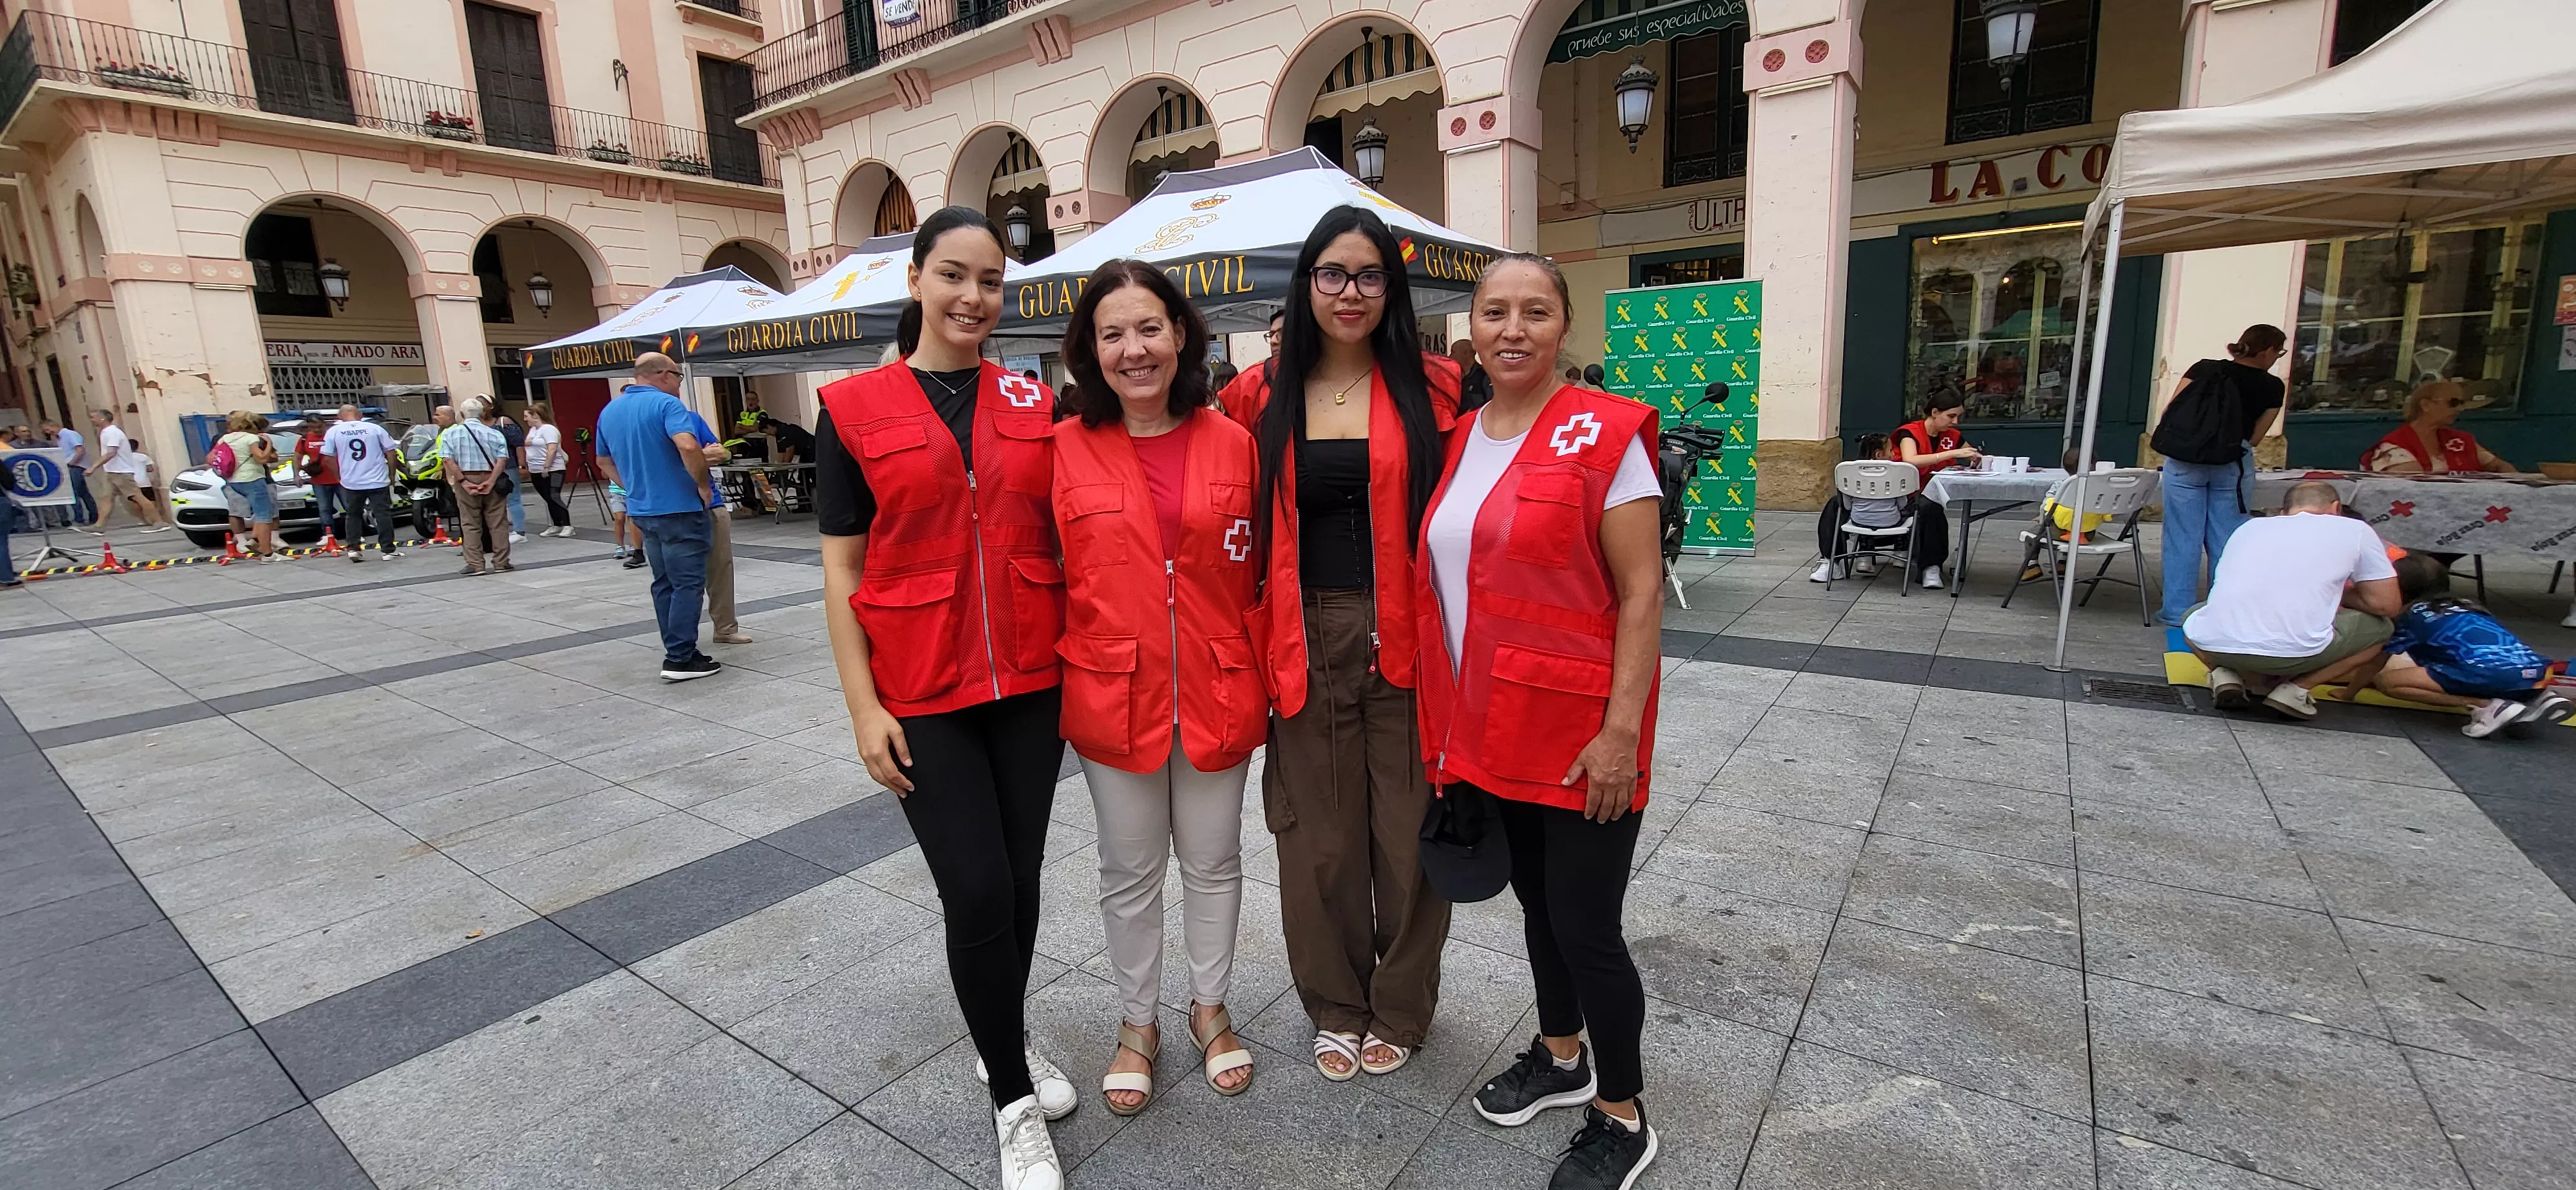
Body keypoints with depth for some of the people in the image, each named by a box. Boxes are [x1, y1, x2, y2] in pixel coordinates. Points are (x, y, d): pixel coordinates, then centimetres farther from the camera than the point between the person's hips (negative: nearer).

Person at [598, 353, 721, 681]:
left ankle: (678, 650, 19)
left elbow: (605, 463, 22)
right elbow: (688, 446, -28)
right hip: (679, 508, -8)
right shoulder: (665, 404, -12)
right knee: (688, 584, -4)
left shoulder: (609, 411, 14)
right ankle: (680, 659, -5)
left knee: (664, 584, 14)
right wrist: (703, 484, -16)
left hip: (642, 510, 8)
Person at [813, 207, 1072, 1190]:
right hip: (921, 696, -2)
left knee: (1020, 876, 13)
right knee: (976, 890, -4)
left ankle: (1007, 1038, 39)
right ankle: (1015, 1104, 18)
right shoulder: (854, 408, -1)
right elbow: (841, 568, -1)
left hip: (1031, 684, 3)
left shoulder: (1035, 403, 5)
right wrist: (863, 707, -6)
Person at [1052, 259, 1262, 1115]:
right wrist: (1047, 691, -1)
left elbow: (1257, 575, 2)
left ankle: (1210, 1006, 41)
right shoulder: (1065, 450, -5)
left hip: (1217, 690, 1)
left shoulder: (1233, 444, -2)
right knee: (1130, 870, 16)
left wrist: (1264, 681, 1)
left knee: (1213, 860, 16)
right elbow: (1046, 580, 0)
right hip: (1112, 692, 0)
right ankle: (1138, 1021, 39)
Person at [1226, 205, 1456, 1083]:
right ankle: (1335, 1009, 35)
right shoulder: (1262, 394, 4)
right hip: (1307, 644, 1)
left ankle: (1399, 1011, 34)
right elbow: (1246, 525, 10)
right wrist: (1259, 638, 0)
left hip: (1403, 641, -1)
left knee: (1408, 833, 9)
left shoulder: (1431, 390, 0)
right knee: (1319, 838, 11)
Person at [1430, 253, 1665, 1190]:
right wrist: (1452, 726, 11)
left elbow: (1642, 594, -14)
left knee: (1585, 925, 5)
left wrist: (1621, 730, -18)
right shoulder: (1459, 440, 7)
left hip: (1578, 734, -6)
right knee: (1536, 900, 21)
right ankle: (1561, 1056, 45)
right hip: (1490, 726, 6)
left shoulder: (1604, 434, -12)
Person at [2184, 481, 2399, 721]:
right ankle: (2297, 688, 8)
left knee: (2193, 618, 38)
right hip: (2294, 653, -2)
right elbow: (2387, 604, 16)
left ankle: (2226, 674, 10)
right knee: (2379, 627, 26)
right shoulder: (2355, 530, 16)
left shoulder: (2250, 526, 25)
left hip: (2215, 645, 3)